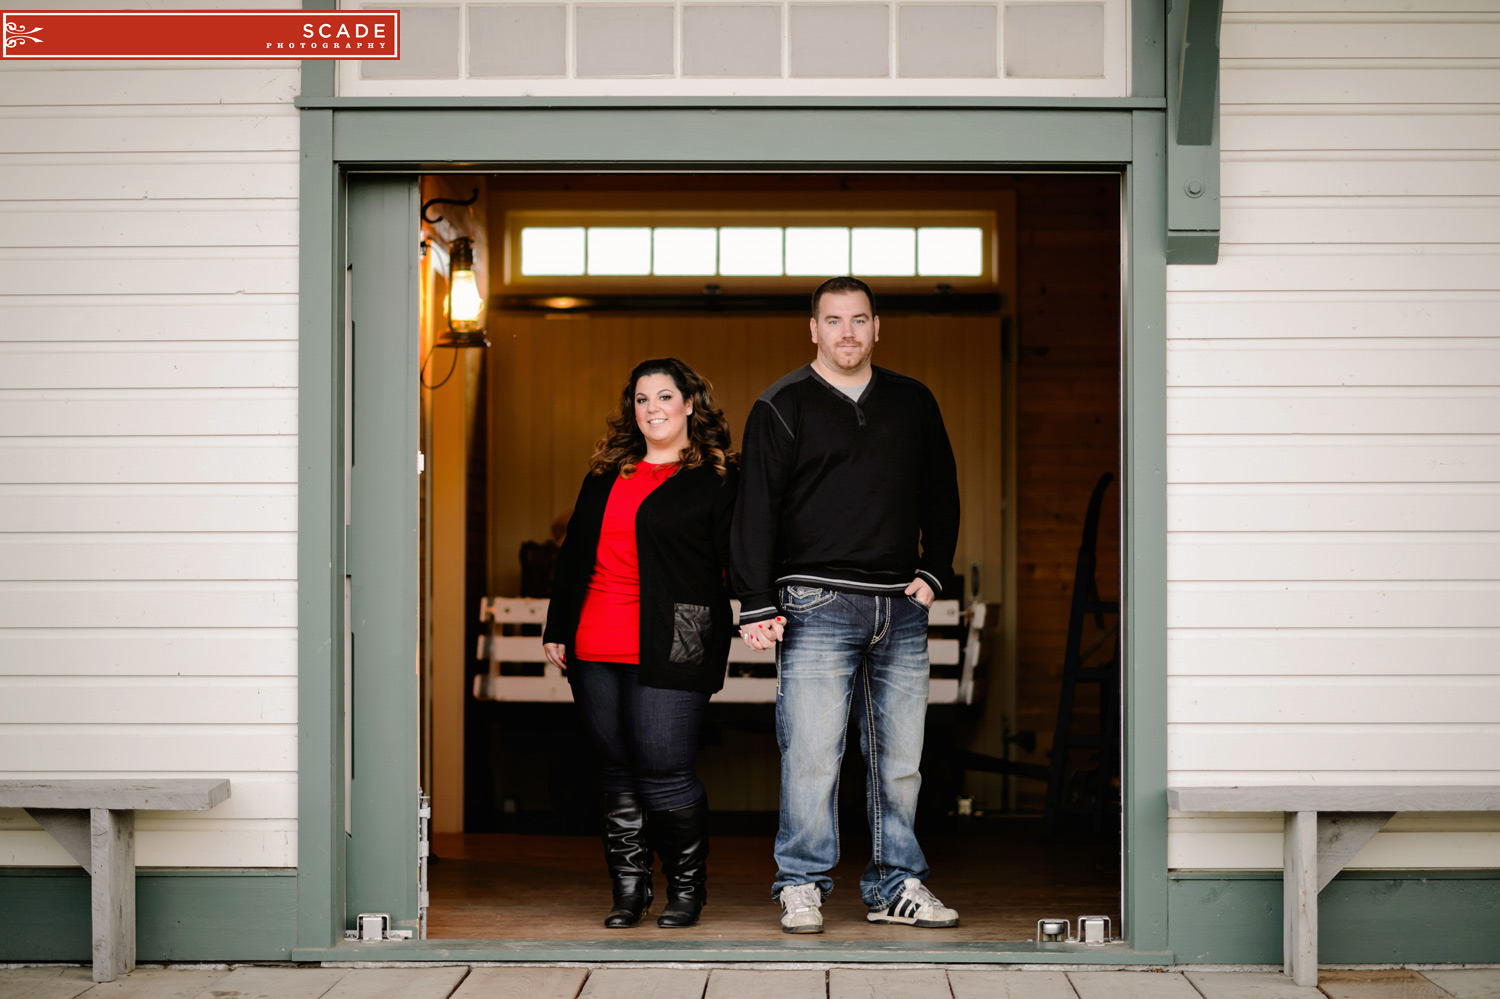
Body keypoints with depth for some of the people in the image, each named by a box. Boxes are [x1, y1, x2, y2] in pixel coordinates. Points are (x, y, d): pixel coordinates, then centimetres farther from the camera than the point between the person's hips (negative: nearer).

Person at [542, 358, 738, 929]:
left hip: (667, 648, -5)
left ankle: (687, 887, 11)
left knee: (664, 771, -7)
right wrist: (556, 627, 17)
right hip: (595, 647, 6)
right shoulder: (606, 475, 18)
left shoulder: (713, 480, 2)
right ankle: (628, 889, 18)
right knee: (618, 771, 9)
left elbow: (736, 561, -4)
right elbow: (574, 554, 21)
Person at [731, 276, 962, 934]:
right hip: (817, 605, -4)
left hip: (900, 608, 4)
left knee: (899, 755, 6)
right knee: (811, 752, -8)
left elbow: (941, 494, 21)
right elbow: (755, 510, -3)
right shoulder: (782, 407, 2)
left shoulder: (913, 404, 14)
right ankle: (801, 887, 1)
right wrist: (757, 604, -10)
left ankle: (897, 885, 15)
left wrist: (934, 572, 9)